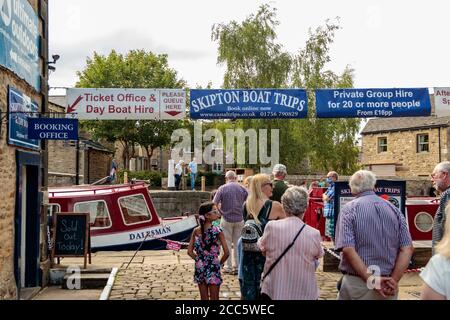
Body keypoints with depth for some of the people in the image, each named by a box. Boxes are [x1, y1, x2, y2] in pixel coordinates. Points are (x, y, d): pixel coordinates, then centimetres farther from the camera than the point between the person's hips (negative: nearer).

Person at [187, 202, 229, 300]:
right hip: (213, 268, -4)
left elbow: (190, 252, -1)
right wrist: (219, 263, 2)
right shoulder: (217, 231, -13)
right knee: (214, 298, 8)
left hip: (200, 267, 4)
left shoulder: (196, 231, -2)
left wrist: (199, 260, 10)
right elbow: (226, 253, -14)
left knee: (204, 298, 15)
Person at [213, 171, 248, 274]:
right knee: (238, 243, 10)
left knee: (227, 243, 7)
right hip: (239, 219, 2)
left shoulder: (222, 188, -5)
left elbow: (214, 203, -10)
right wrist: (243, 212, 12)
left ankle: (228, 267, 8)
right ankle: (237, 267, 12)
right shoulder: (242, 188, 0)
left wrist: (221, 211, 5)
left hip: (226, 219, -2)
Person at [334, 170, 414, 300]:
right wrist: (394, 280, -6)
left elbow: (348, 250, -19)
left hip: (357, 284, -3)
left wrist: (371, 280, -17)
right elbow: (407, 249, -2)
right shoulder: (394, 209, 5)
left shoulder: (349, 209, -7)